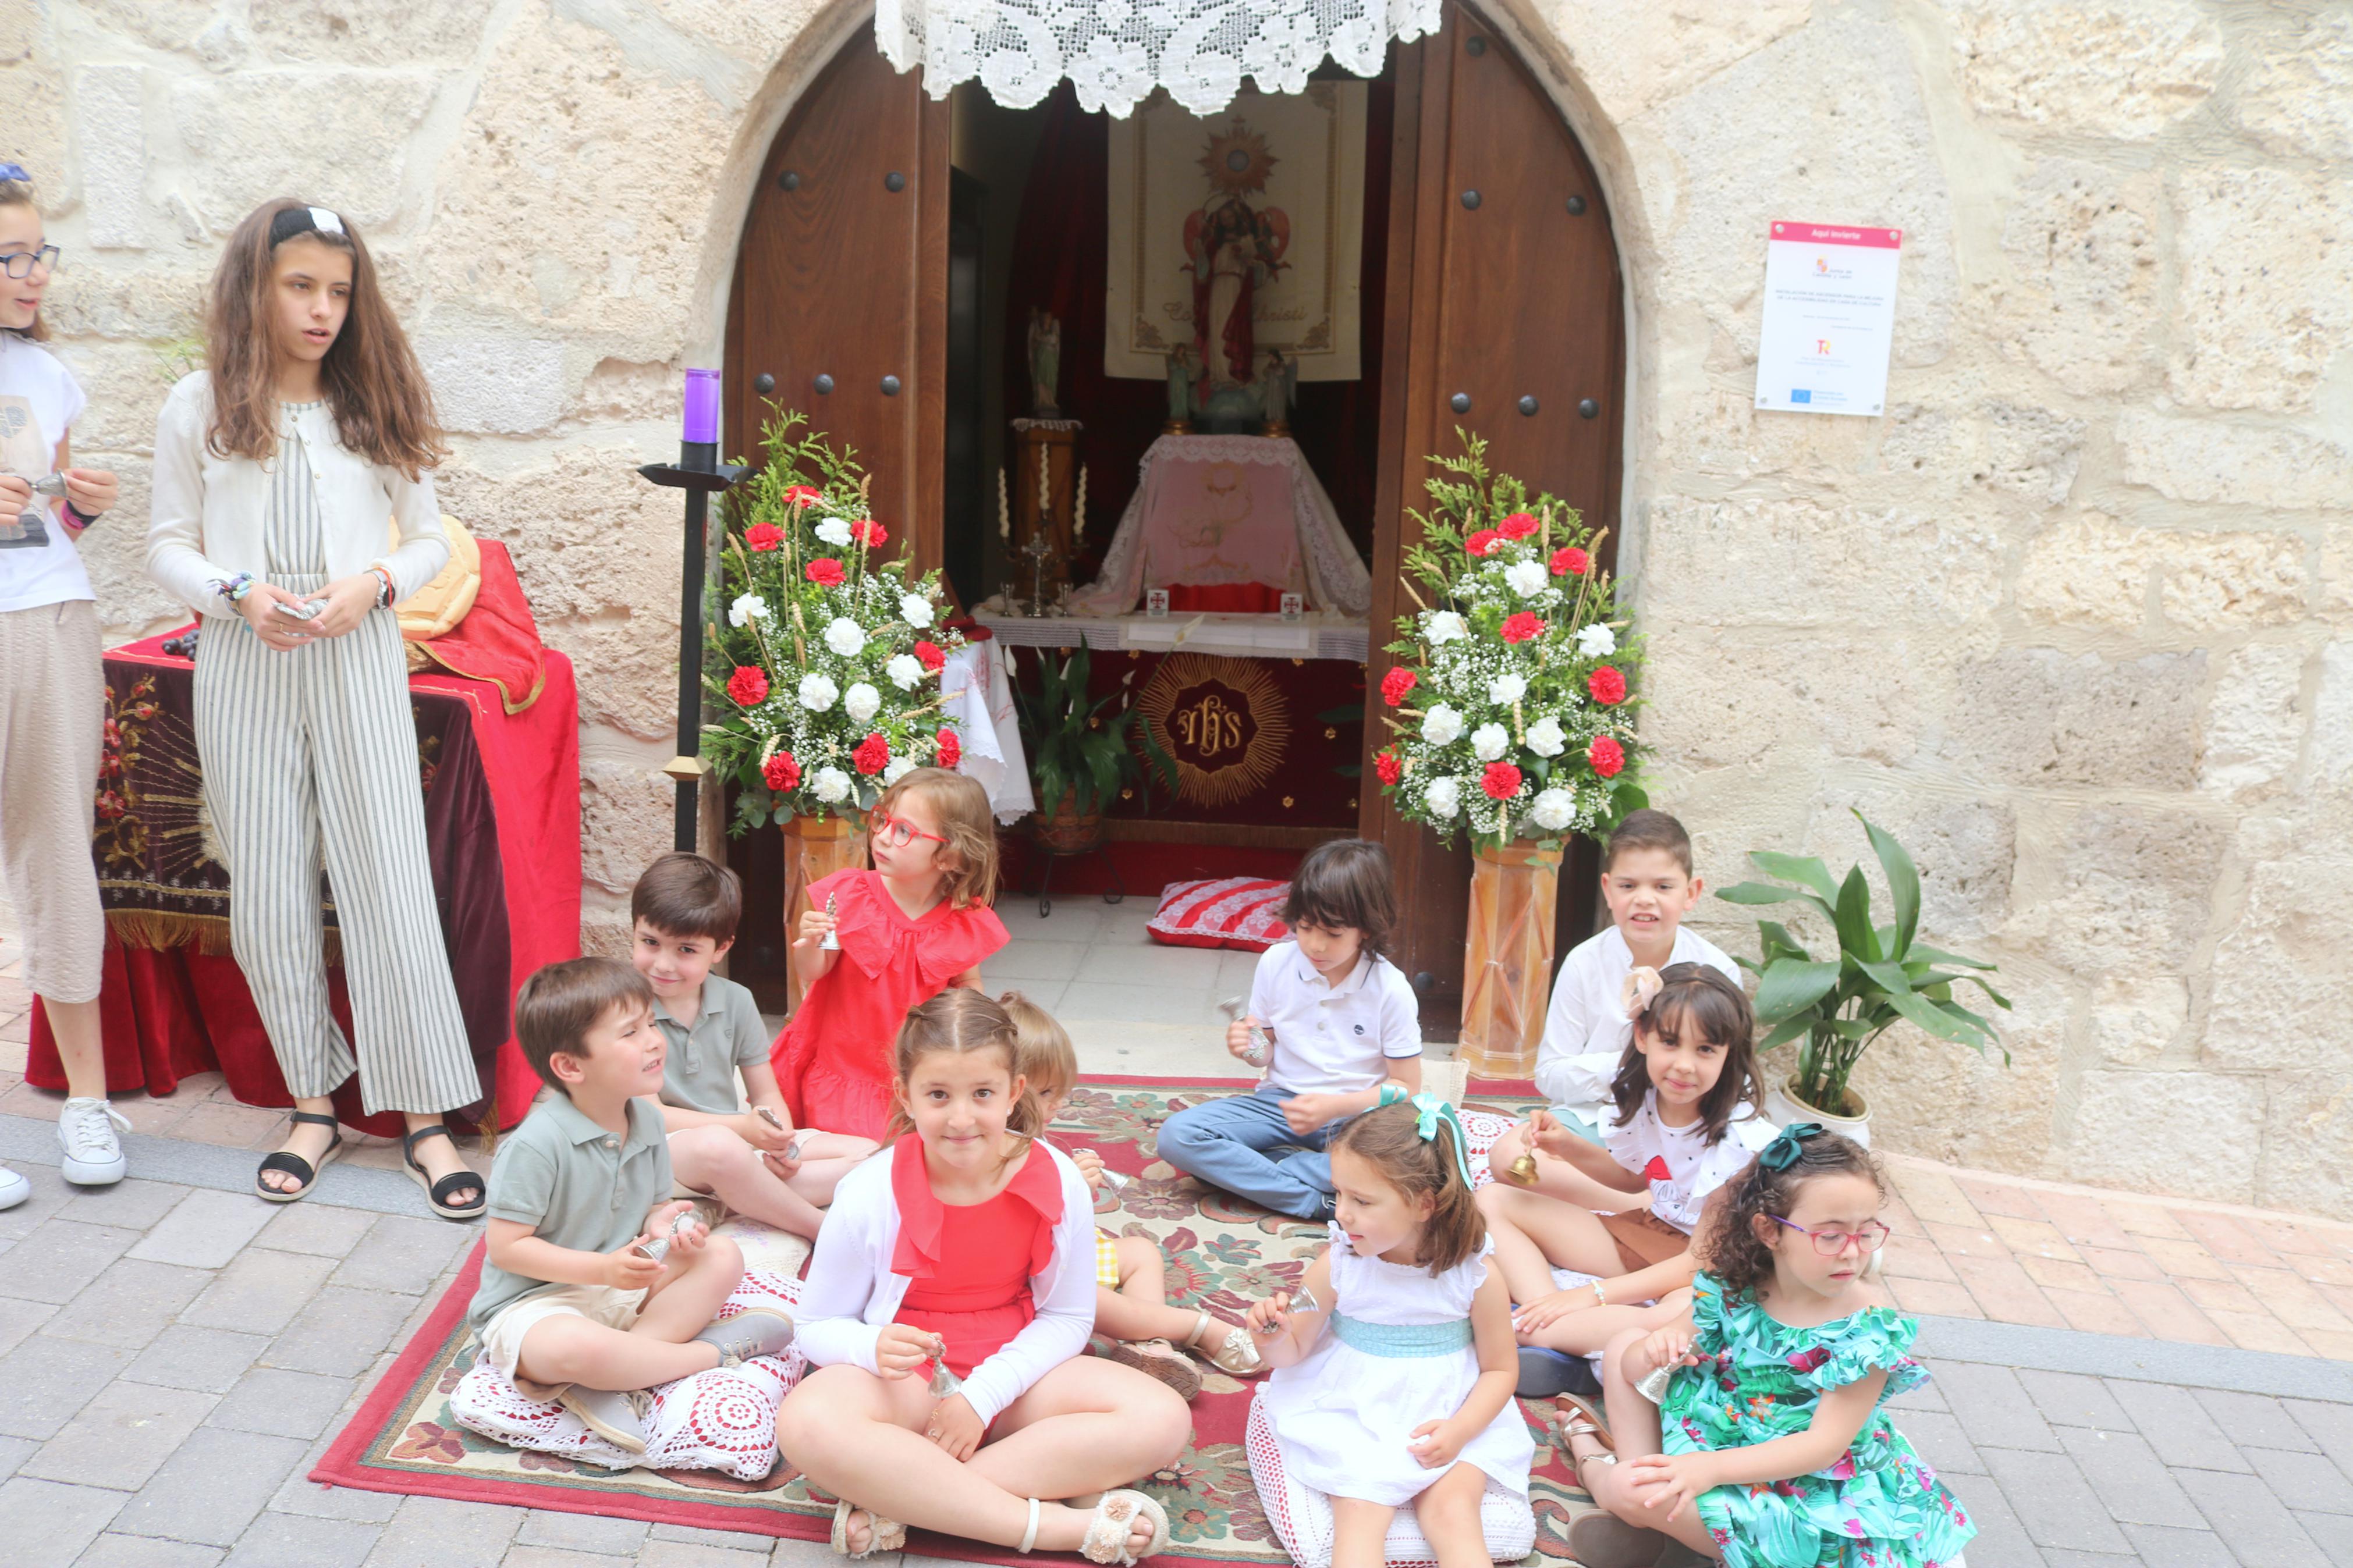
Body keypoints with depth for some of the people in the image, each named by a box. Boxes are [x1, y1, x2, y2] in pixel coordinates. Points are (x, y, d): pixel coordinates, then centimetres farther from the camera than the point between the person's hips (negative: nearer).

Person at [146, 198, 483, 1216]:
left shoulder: (376, 408, 5)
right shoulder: (197, 411, 3)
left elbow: (430, 538, 8)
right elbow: (168, 547, 6)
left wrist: (375, 583, -11)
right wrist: (239, 594, -12)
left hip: (358, 665, -1)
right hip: (243, 672, 1)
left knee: (389, 886, -2)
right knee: (267, 896, 5)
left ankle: (425, 1118, 6)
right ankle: (313, 1105, 20)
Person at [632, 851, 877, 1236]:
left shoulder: (736, 1001, 7)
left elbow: (767, 1094, 10)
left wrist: (781, 1139, -13)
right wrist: (740, 1126, -23)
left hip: (741, 1140, 7)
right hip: (660, 1150, -6)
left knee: (868, 1154, -7)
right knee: (717, 1145, -41)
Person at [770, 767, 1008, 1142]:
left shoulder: (965, 924, -7)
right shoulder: (849, 896, -10)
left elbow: (968, 985, 10)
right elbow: (813, 972, -5)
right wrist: (809, 944, -26)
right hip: (843, 1065, -1)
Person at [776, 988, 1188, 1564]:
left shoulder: (1059, 1183, -11)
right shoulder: (870, 1194, -14)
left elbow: (1066, 1317, -1)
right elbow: (818, 1326, -5)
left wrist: (983, 1394, -15)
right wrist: (876, 1348, -28)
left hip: (1014, 1372, 3)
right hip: (901, 1379, -2)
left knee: (1162, 1419, -23)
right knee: (809, 1423, -36)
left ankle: (894, 1499, -26)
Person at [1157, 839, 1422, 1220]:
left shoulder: (1390, 990, -11)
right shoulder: (1276, 963, -3)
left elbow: (1406, 1086, -8)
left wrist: (1335, 1107, -21)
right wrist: (1250, 1048, -16)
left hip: (1356, 1116, -3)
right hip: (1281, 1102, 3)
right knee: (1176, 1135, -21)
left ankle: (1263, 1170, -24)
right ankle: (1315, 1200, -24)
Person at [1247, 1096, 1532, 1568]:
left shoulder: (1477, 1277, -11)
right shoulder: (1337, 1264, -9)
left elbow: (1499, 1370, 0)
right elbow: (1292, 1352, 2)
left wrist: (1459, 1430, -16)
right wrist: (1276, 1332, -22)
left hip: (1452, 1420, 0)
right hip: (1349, 1418, 1)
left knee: (1452, 1511, -23)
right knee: (1359, 1516, -22)